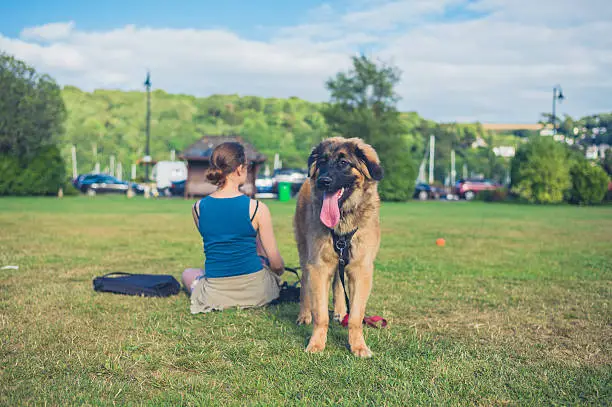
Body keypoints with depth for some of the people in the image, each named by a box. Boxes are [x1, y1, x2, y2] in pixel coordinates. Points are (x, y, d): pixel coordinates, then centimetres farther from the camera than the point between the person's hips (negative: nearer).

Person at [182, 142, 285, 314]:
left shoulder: (198, 208, -6)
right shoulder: (257, 208, -14)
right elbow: (276, 264, -8)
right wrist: (279, 270, 16)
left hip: (216, 296, 2)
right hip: (255, 292, -2)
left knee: (187, 274, 37)